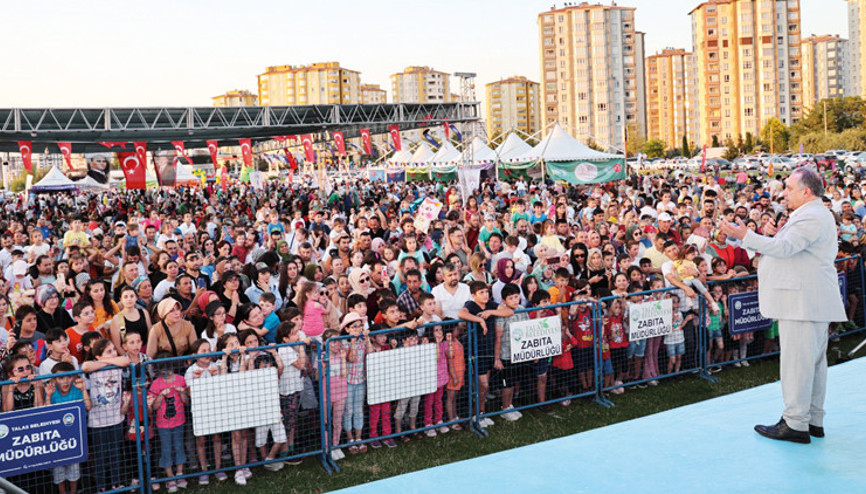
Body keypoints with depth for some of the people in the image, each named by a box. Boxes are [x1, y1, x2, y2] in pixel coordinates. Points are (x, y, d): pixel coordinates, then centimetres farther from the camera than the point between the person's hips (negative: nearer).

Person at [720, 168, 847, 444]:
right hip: (810, 301, 11)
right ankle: (814, 420, 22)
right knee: (813, 360, 14)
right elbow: (786, 248, 24)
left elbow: (785, 248, -26)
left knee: (796, 360, -8)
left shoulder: (811, 217, -15)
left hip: (803, 302, -11)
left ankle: (796, 424, -4)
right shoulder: (815, 214, 21)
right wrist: (772, 233, 9)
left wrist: (745, 236, -29)